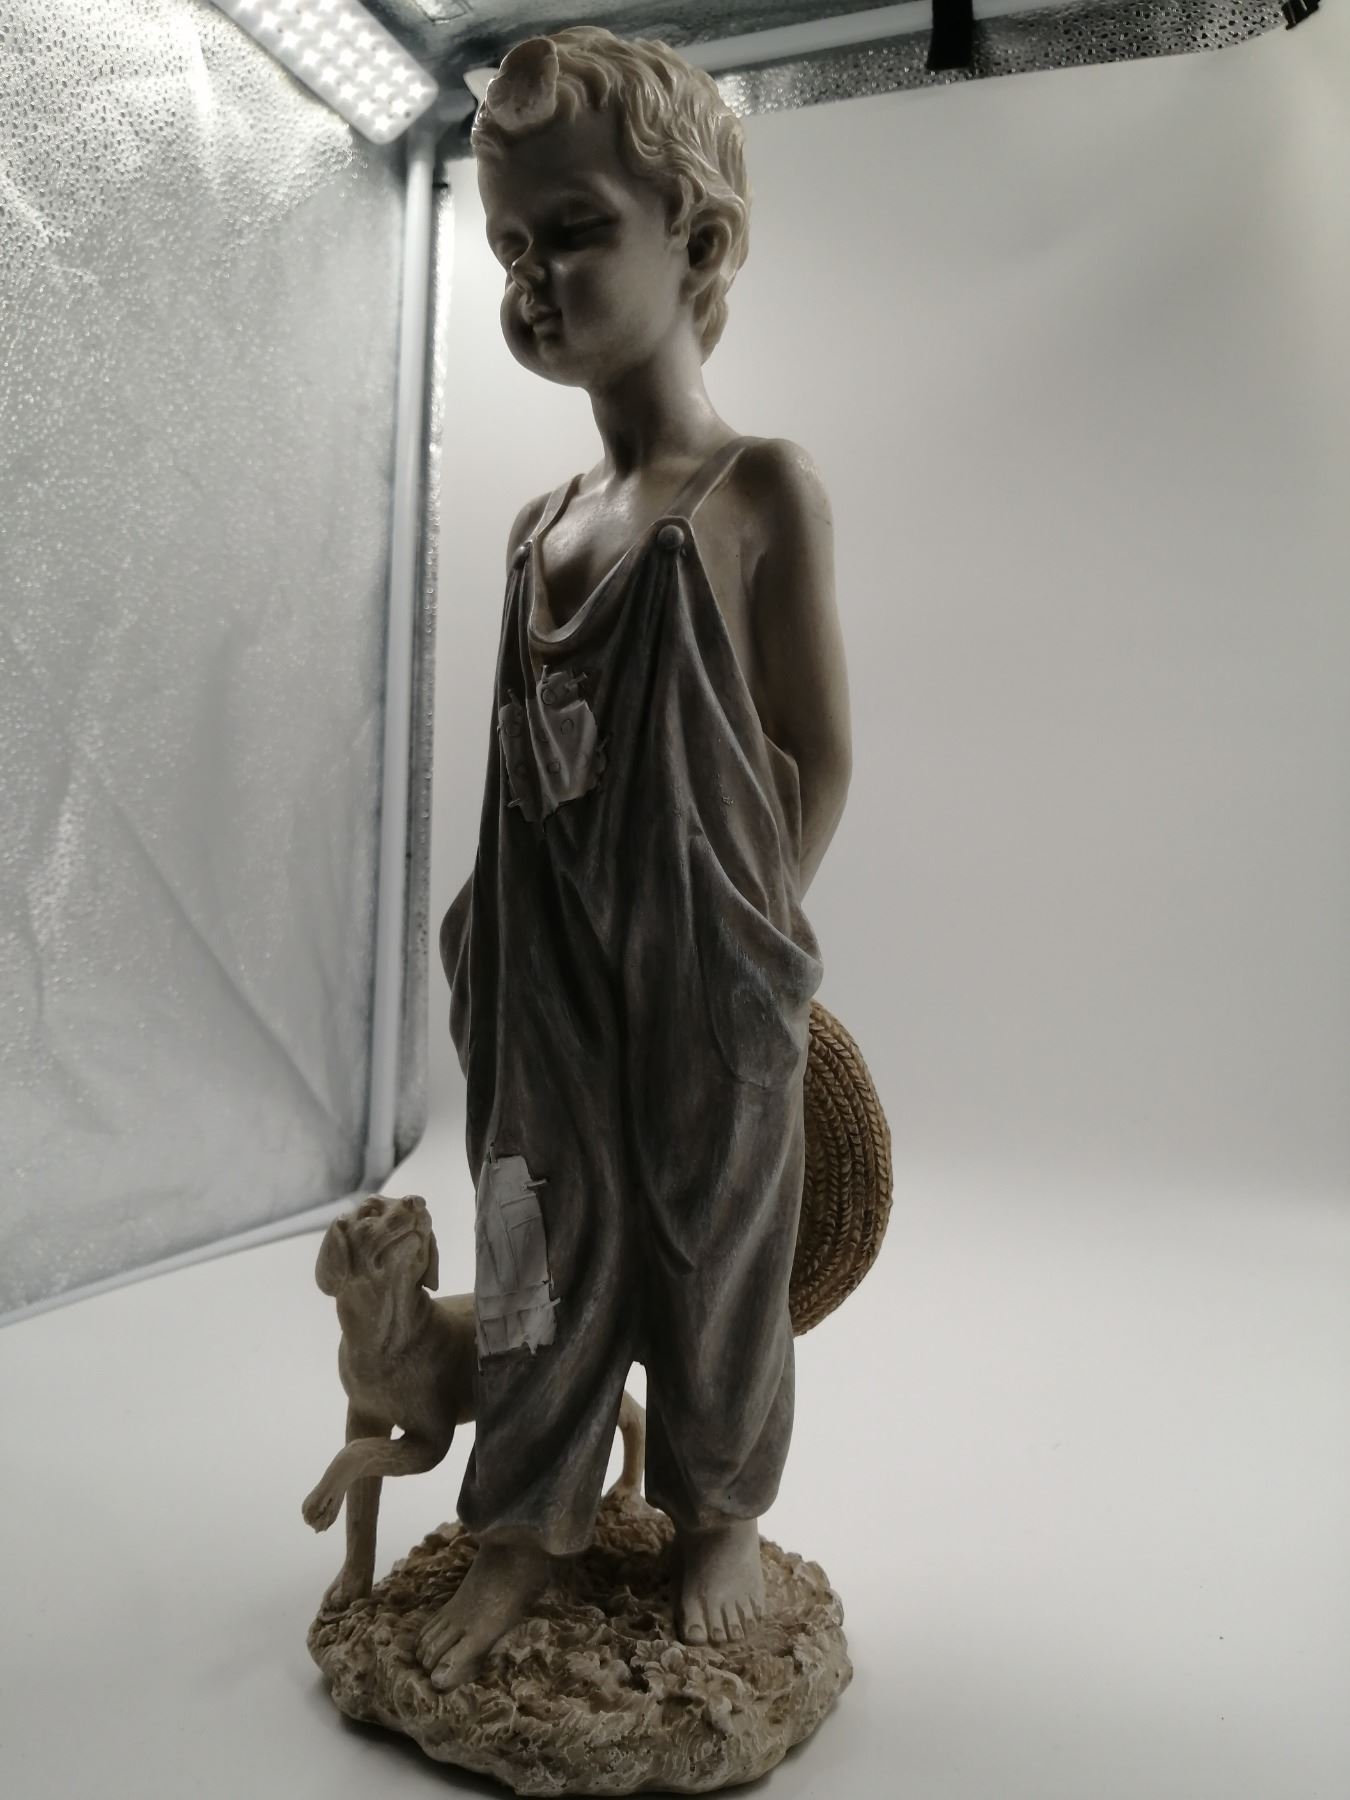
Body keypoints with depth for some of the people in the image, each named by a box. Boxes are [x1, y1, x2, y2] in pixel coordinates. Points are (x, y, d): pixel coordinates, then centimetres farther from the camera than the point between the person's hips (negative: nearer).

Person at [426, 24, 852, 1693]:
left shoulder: (764, 488, -6)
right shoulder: (540, 523, 10)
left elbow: (818, 752, -6)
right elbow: (525, 760, 12)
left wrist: (746, 931, -6)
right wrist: (498, 932, 5)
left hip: (703, 976, -4)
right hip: (545, 973, 5)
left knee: (713, 1252, 12)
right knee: (545, 1244, 14)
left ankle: (720, 1512, 35)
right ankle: (525, 1522, 33)